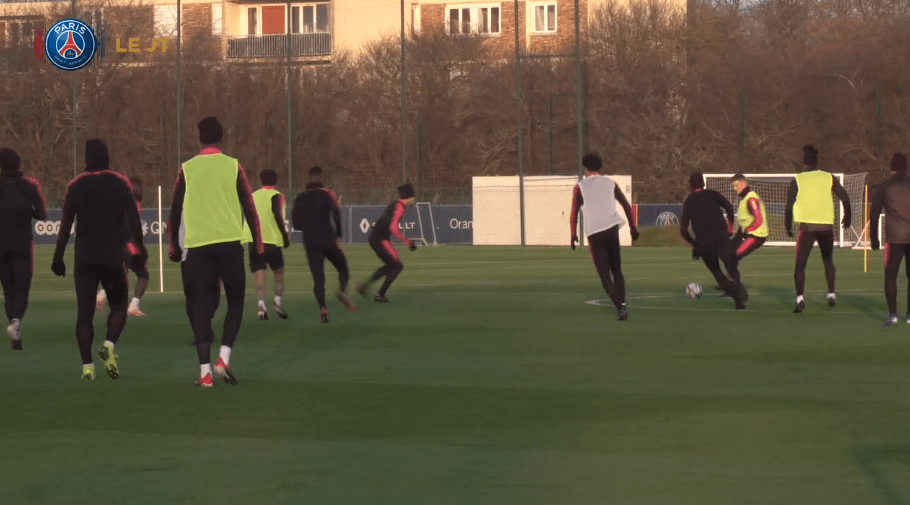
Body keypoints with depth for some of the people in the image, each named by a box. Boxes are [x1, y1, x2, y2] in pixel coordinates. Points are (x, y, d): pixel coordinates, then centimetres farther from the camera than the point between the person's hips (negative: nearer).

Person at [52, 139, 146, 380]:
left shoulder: (76, 186, 3)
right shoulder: (120, 184, 1)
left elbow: (65, 225, 1)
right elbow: (134, 220, -2)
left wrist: (58, 258, 6)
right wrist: (140, 249, 9)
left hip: (84, 258, 1)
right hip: (113, 257, -1)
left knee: (85, 311, 3)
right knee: (118, 304, 15)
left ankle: (87, 364, -7)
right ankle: (109, 344, -11)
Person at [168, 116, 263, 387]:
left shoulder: (187, 169, 5)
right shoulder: (233, 166, 2)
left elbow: (175, 212, 7)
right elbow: (249, 208, 2)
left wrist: (174, 247, 18)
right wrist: (258, 245, 10)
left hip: (197, 246, 1)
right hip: (229, 243, -1)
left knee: (200, 307, 4)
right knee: (235, 301, 12)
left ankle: (205, 371, -5)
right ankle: (224, 359, -5)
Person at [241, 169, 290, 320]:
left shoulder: (253, 196, 16)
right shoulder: (276, 196, 0)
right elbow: (278, 217, -13)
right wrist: (285, 237, -8)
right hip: (271, 239, -3)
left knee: (259, 274, -1)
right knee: (279, 272, 14)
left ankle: (261, 303, -22)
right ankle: (277, 302, -4)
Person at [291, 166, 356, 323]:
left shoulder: (300, 198, 9)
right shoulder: (327, 194, 1)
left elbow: (296, 223, 10)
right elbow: (336, 214, -13)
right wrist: (338, 235, -6)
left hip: (310, 243, 2)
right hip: (328, 240, -2)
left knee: (318, 278, 2)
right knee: (343, 269, 13)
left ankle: (323, 308, -17)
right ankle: (342, 290, -18)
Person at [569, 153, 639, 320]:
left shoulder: (580, 187, 1)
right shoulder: (610, 183, 10)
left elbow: (574, 213, -6)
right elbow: (626, 205, 8)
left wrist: (574, 234, 3)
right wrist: (633, 227, 16)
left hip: (594, 234, -3)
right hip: (612, 230, 3)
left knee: (604, 275, 2)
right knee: (617, 270, 17)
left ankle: (620, 307, -15)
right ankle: (622, 303, 3)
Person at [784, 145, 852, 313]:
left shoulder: (797, 180, 0)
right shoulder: (828, 178, 4)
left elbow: (789, 206, -3)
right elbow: (845, 197, 0)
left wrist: (788, 228, 8)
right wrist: (847, 216, 17)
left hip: (807, 227, -2)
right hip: (826, 226, 2)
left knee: (800, 265, 1)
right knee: (828, 261, 23)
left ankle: (800, 298, -14)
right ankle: (831, 295, 19)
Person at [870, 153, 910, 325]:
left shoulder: (883, 188, 2)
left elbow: (874, 215, 3)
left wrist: (873, 237, 13)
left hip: (895, 237, -2)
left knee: (890, 275, 2)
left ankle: (892, 313, -8)